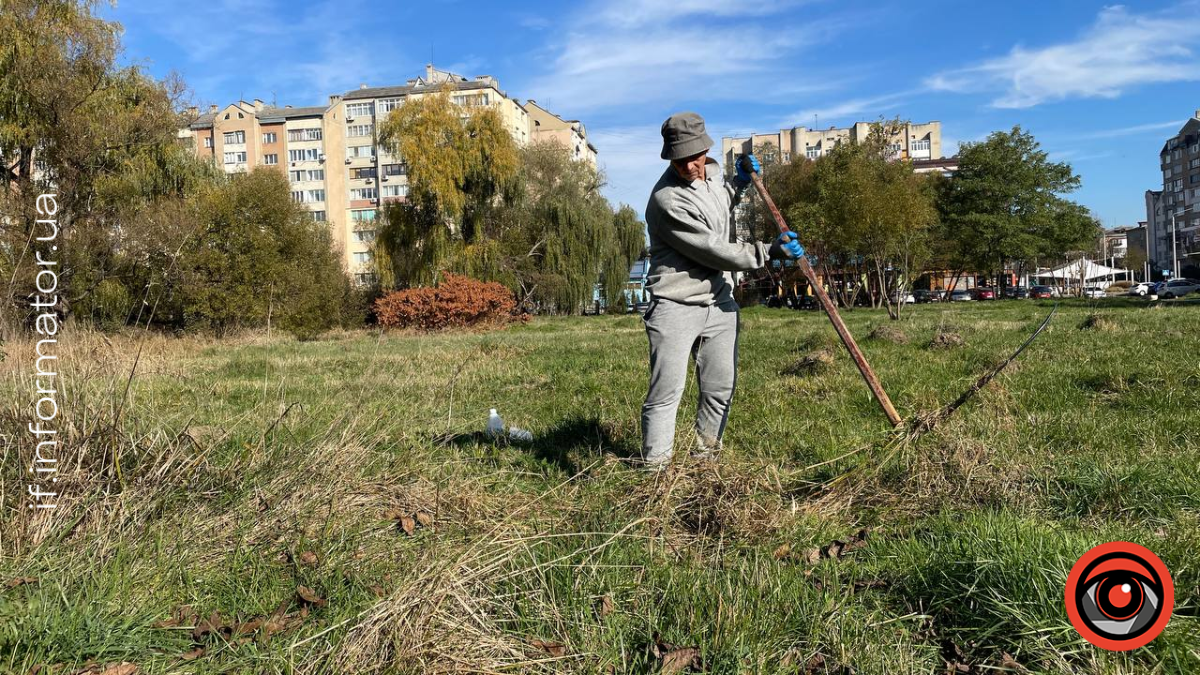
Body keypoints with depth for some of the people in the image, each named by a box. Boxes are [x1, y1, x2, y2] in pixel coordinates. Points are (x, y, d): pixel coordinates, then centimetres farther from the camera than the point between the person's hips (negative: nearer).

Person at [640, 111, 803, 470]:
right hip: (676, 306, -8)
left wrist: (739, 183, 15)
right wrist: (769, 251, -17)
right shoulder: (667, 201, -21)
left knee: (720, 390, 13)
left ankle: (705, 456, 27)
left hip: (719, 303, 8)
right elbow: (714, 251, -20)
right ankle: (655, 469, 3)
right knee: (666, 393, -6)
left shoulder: (712, 171, 6)